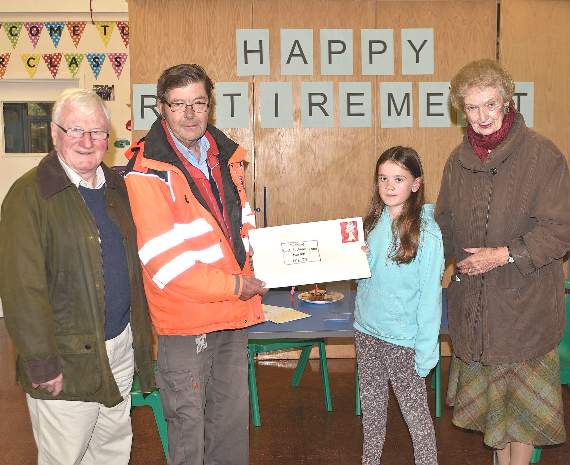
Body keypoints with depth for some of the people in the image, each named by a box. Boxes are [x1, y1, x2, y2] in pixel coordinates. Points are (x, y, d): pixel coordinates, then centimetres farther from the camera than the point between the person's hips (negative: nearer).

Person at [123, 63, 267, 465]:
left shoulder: (226, 156, 7)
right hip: (185, 318, -6)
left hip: (234, 313, 6)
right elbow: (163, 259, -20)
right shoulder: (147, 172, -15)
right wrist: (232, 285, -17)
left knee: (233, 417, 19)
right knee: (188, 421, 9)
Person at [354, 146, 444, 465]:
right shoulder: (374, 223, 2)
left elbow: (430, 295, -14)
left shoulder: (426, 233, -16)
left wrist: (425, 351, -15)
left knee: (415, 409, 8)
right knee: (372, 405, 19)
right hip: (367, 330, 6)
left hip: (402, 339, -6)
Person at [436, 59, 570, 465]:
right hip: (472, 299, 5)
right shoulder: (459, 160, 5)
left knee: (522, 391, 8)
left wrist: (505, 255, -20)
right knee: (487, 388, 18)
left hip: (524, 298, -5)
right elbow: (444, 225, 14)